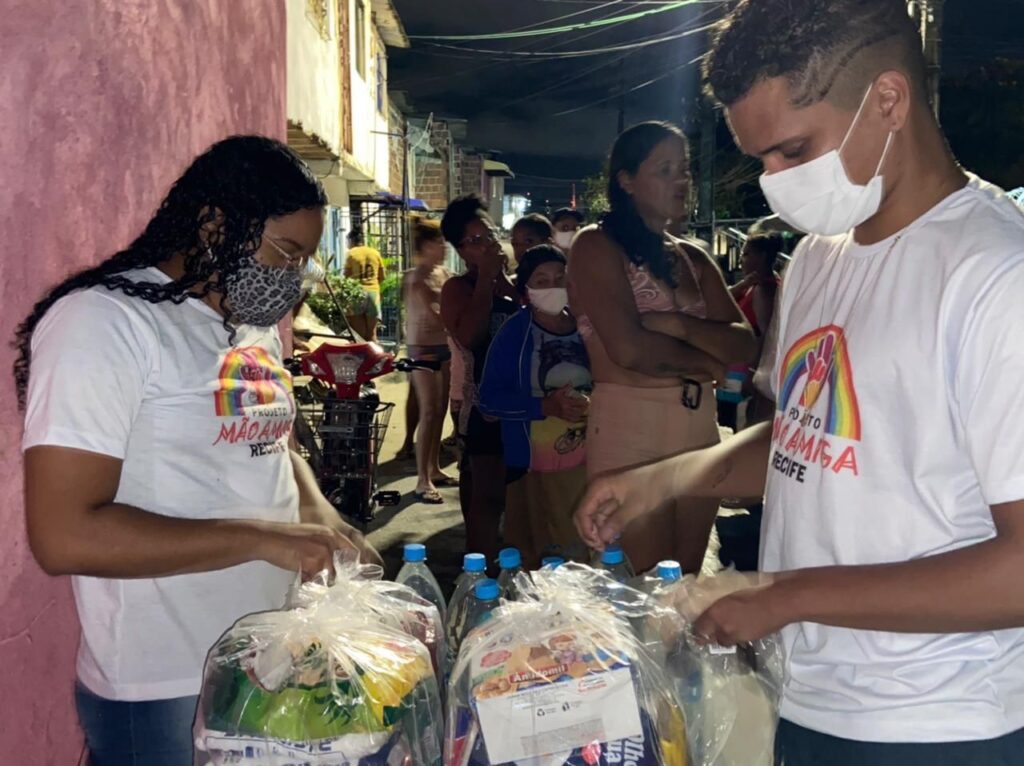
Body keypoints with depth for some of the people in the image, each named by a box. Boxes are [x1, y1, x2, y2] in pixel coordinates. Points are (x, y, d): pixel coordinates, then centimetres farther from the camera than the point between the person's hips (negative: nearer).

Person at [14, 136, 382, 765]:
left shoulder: (255, 323, 10)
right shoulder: (104, 321, -17)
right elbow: (65, 536, -23)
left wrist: (325, 525, 1)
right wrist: (264, 538, -23)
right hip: (164, 696, -8)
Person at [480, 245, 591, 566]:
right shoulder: (513, 333, -7)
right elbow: (489, 399, -11)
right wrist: (545, 406, -24)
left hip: (589, 462, 4)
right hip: (535, 466, -3)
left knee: (589, 552, 15)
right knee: (536, 559, 7)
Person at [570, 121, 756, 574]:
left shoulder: (693, 258, 15)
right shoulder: (597, 246, -4)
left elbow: (744, 346, 3)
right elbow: (628, 349, -17)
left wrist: (678, 325, -14)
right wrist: (707, 360, -3)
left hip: (700, 430, 7)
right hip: (630, 432, -6)